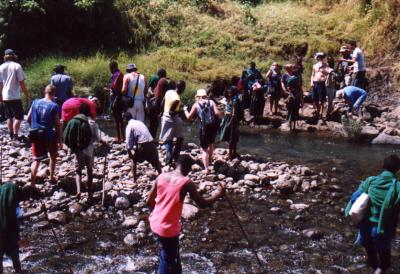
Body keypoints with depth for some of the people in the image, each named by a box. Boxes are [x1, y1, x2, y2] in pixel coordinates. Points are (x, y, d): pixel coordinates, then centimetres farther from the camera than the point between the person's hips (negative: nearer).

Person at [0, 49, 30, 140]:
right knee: (18, 117, 0)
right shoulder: (17, 66, -8)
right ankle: (15, 136, -11)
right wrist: (27, 95, -5)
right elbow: (22, 83, -11)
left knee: (9, 117, 16)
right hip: (15, 96, -6)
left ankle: (11, 135, 19)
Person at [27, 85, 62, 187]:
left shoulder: (35, 102, 0)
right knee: (53, 156, 23)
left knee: (36, 159, 5)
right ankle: (51, 177, 35)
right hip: (49, 135, -3)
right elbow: (57, 125, -10)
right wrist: (60, 140, -2)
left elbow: (28, 119, 6)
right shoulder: (54, 106, -12)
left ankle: (32, 183, -5)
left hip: (36, 135, 3)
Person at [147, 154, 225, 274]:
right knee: (168, 261, 11)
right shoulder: (186, 183, -17)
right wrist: (218, 194, 4)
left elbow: (150, 201, 7)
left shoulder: (161, 177, 0)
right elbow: (202, 203, -13)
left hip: (155, 224, 7)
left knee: (172, 254, 28)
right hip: (168, 228, -7)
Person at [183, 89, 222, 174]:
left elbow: (189, 117, 4)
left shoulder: (196, 105, 3)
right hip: (213, 126, 3)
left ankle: (206, 169, -3)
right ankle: (210, 159, 49)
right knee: (211, 143, 30)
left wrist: (185, 110, 22)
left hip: (204, 128, -3)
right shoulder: (211, 102, 6)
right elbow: (217, 113, -8)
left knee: (205, 149, 3)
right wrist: (221, 114, 15)